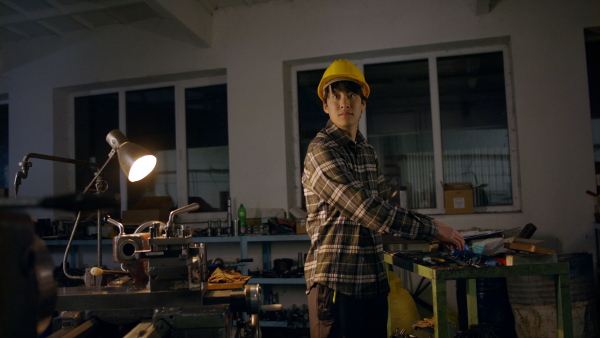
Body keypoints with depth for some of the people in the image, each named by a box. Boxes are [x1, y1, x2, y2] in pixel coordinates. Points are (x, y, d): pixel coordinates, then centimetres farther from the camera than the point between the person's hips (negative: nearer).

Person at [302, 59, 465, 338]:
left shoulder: (367, 151, 12)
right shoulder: (322, 151, -14)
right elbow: (366, 208, -21)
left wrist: (431, 232, 9)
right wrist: (432, 229, -15)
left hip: (374, 280, 8)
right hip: (336, 281, -7)